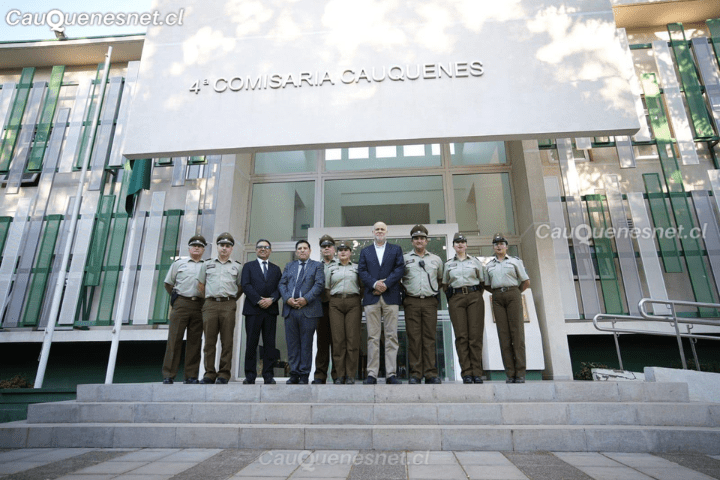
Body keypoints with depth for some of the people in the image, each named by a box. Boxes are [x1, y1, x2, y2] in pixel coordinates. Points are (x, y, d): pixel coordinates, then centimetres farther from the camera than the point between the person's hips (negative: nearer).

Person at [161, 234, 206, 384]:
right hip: (181, 304, -1)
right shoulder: (178, 263, 12)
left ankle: (191, 376, 9)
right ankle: (168, 375, 4)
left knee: (194, 341, 3)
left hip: (199, 306, 1)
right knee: (174, 339, -3)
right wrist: (176, 297, 13)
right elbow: (168, 284, 17)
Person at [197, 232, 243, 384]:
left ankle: (223, 374, 2)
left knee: (227, 341, -3)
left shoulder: (236, 266, 14)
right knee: (209, 341, 0)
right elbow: (201, 285, 18)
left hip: (228, 306, -1)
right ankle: (209, 374, 6)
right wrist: (207, 300, 11)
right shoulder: (207, 264, 17)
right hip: (210, 305, 1)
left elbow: (240, 288, 17)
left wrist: (231, 300, 10)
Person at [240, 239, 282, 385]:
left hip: (271, 309, 2)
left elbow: (279, 287, 8)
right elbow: (245, 285, -1)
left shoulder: (276, 269, 19)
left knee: (269, 343, 0)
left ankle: (268, 375, 5)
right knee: (251, 342, -1)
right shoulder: (248, 266, 13)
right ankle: (250, 376, 6)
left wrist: (271, 299, -12)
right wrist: (258, 300, -12)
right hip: (253, 309, -2)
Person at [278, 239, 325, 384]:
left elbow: (319, 284, -3)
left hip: (308, 310, -3)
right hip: (290, 309, 3)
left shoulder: (317, 266, 10)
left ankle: (304, 375, 8)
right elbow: (282, 284, 11)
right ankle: (294, 374, 12)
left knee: (306, 344, 0)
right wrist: (288, 298, -7)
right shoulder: (289, 266, 20)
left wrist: (306, 299, -14)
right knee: (292, 343, 5)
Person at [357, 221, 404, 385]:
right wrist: (374, 284, -11)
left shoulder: (396, 249, 16)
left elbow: (400, 268, 2)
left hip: (390, 297, 0)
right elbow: (361, 271, 6)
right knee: (373, 337, -1)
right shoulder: (365, 251, 18)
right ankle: (372, 374, 2)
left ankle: (391, 374, 3)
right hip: (371, 297, 1)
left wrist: (386, 283, -11)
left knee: (391, 336, -2)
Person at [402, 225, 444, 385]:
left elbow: (441, 279, 26)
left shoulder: (436, 259, 15)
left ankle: (431, 374, 3)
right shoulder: (404, 258, 9)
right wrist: (404, 290, 6)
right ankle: (415, 374, 2)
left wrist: (435, 290, 15)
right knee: (414, 338, -2)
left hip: (430, 301, 1)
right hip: (411, 302, -1)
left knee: (430, 337, -1)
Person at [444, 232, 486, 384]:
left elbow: (483, 282, 14)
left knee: (475, 335, -7)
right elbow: (445, 285, 18)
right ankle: (466, 373, -5)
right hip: (456, 299, 0)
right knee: (461, 336, -7)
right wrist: (450, 298, 7)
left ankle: (477, 373, -3)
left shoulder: (475, 262, 14)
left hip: (474, 297, 0)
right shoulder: (448, 264, 16)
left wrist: (476, 295, 5)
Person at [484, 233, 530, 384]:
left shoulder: (515, 261, 10)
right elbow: (487, 286, 19)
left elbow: (526, 282, 9)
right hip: (497, 299, 2)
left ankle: (520, 373, -3)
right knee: (503, 335, -2)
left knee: (517, 332, -6)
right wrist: (498, 292, 7)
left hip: (513, 295, -2)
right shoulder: (489, 265, 16)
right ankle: (510, 373, 1)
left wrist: (514, 292, 8)